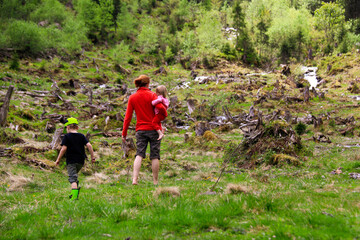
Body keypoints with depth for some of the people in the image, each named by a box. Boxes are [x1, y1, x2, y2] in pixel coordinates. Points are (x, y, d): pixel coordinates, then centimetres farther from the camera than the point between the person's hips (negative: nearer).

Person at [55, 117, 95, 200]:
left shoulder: (67, 136, -3)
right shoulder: (81, 136, 8)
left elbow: (64, 148, -11)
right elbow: (89, 145, -2)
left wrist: (58, 159, -4)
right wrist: (92, 156, 3)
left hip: (71, 161, -5)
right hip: (81, 161, 5)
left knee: (72, 178, -9)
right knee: (74, 175, 26)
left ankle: (74, 195, -24)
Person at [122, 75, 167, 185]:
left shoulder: (132, 97, 5)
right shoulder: (152, 95, -5)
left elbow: (127, 117, 3)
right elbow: (160, 107, -20)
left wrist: (124, 133, 6)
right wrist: (165, 113, 3)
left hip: (140, 130, 3)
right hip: (154, 129, -3)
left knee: (139, 154, 1)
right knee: (154, 156, 4)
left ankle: (135, 179, -16)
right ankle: (155, 182, 8)